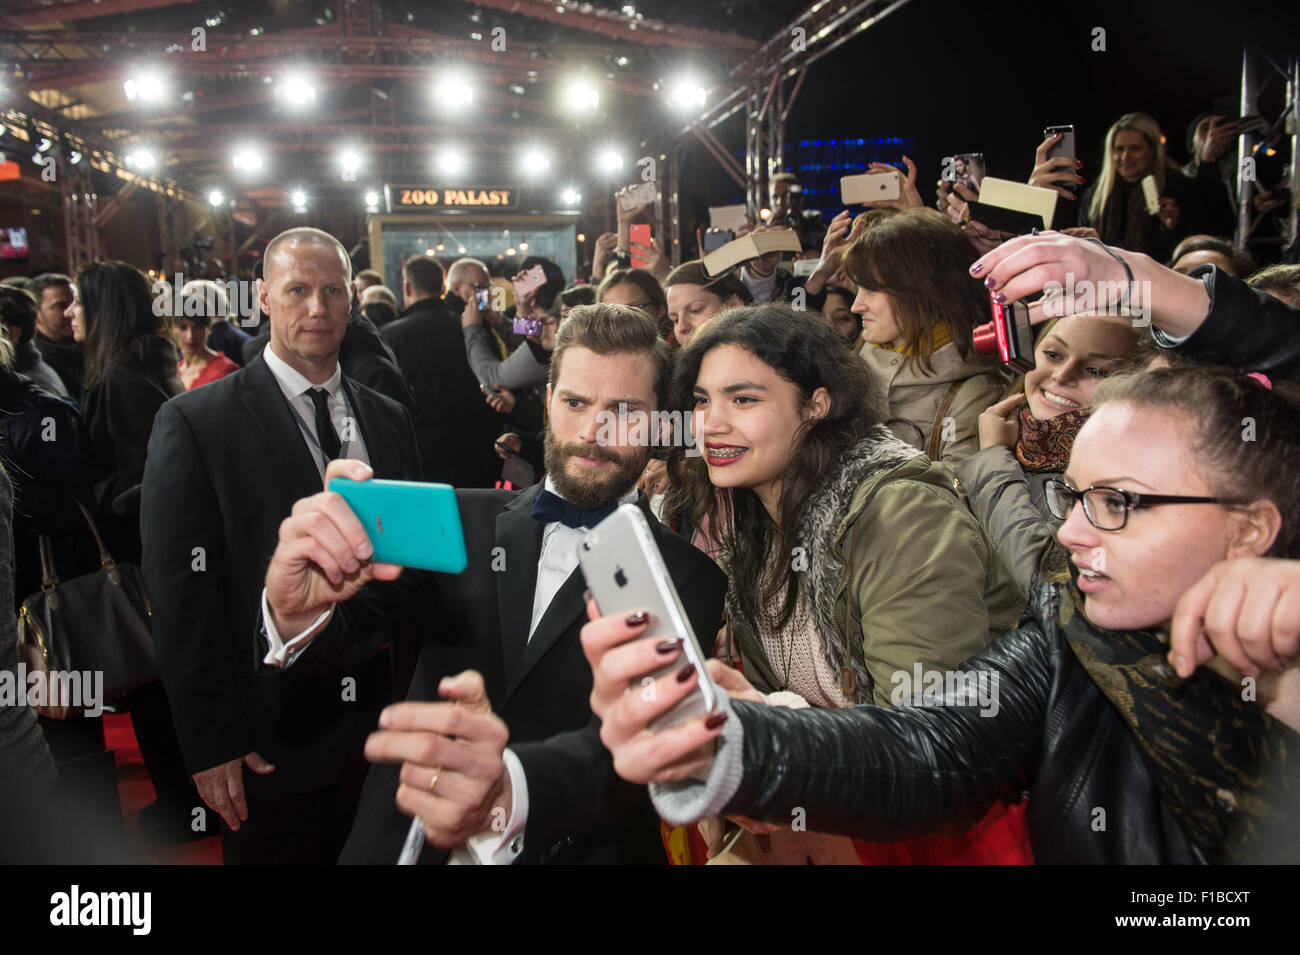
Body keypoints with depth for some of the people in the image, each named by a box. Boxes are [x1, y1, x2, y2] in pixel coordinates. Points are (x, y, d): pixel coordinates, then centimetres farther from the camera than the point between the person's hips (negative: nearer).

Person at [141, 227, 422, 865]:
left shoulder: (390, 420, 7)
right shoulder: (194, 423, -9)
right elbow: (182, 596, -11)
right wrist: (212, 745, -12)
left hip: (384, 730, 5)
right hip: (268, 742, -4)